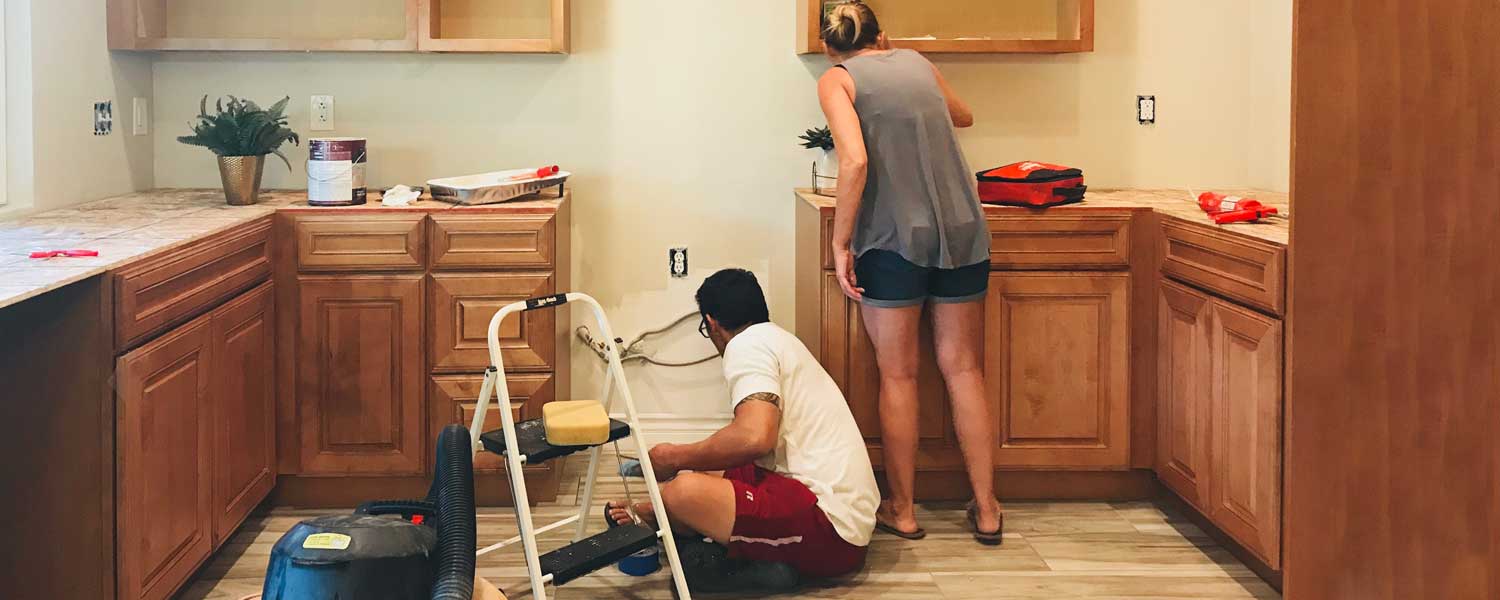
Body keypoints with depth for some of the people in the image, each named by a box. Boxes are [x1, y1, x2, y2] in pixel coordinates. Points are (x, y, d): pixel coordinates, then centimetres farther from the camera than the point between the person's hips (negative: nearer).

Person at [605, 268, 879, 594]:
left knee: (685, 490, -25)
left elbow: (755, 437, -26)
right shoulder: (781, 340, 22)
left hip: (829, 531, -10)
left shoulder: (748, 345, -8)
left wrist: (677, 457, -9)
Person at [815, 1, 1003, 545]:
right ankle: (986, 509, 14)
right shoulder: (916, 63, 15)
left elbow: (855, 161, -16)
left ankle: (901, 510, 15)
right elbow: (963, 116, 35)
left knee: (898, 376, 8)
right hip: (962, 232, 4)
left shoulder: (837, 80, -1)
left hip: (893, 237, -4)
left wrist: (840, 242, -11)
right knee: (963, 368, 11)